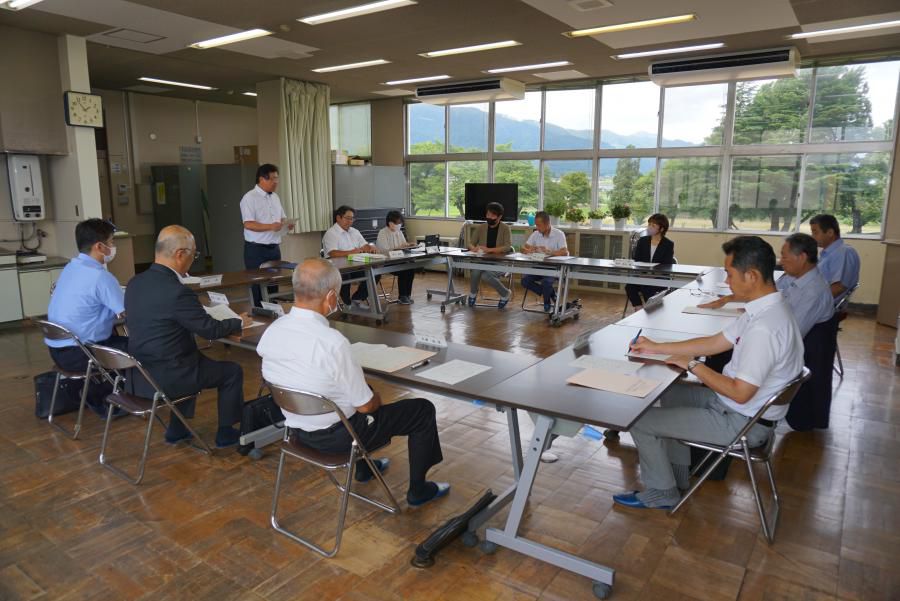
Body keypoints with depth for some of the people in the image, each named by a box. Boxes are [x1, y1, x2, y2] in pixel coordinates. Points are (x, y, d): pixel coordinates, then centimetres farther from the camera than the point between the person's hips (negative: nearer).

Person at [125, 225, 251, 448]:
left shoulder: (135, 283, 0)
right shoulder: (177, 292, -25)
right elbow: (210, 330, -14)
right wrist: (239, 322, 4)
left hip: (140, 375, 8)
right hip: (165, 379, -8)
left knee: (194, 358, 33)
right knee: (233, 371, 9)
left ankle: (176, 429, 36)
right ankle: (226, 433, 23)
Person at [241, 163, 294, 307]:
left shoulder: (275, 197, 13)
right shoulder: (249, 198, -10)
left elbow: (282, 218, 20)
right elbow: (248, 224, -19)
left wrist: (287, 224, -3)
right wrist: (270, 226, -30)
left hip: (274, 248, 7)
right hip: (256, 250, -7)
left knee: (274, 284, 9)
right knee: (259, 287, 0)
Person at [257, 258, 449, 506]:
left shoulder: (271, 330, -11)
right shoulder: (332, 342, -32)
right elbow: (365, 405, -22)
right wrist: (375, 399, 2)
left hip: (297, 428, 8)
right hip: (337, 436, -7)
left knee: (357, 389, 35)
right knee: (423, 409, 8)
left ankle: (363, 468, 47)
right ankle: (418, 490, 25)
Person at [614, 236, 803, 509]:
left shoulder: (764, 328, -33)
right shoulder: (767, 308, 0)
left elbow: (740, 393, -29)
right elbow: (716, 343, 8)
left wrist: (693, 365, -14)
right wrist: (656, 347, 8)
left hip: (742, 422, -10)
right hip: (736, 404, 10)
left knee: (641, 421, -6)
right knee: (669, 393, 25)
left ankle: (661, 493, 17)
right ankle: (679, 474, 33)